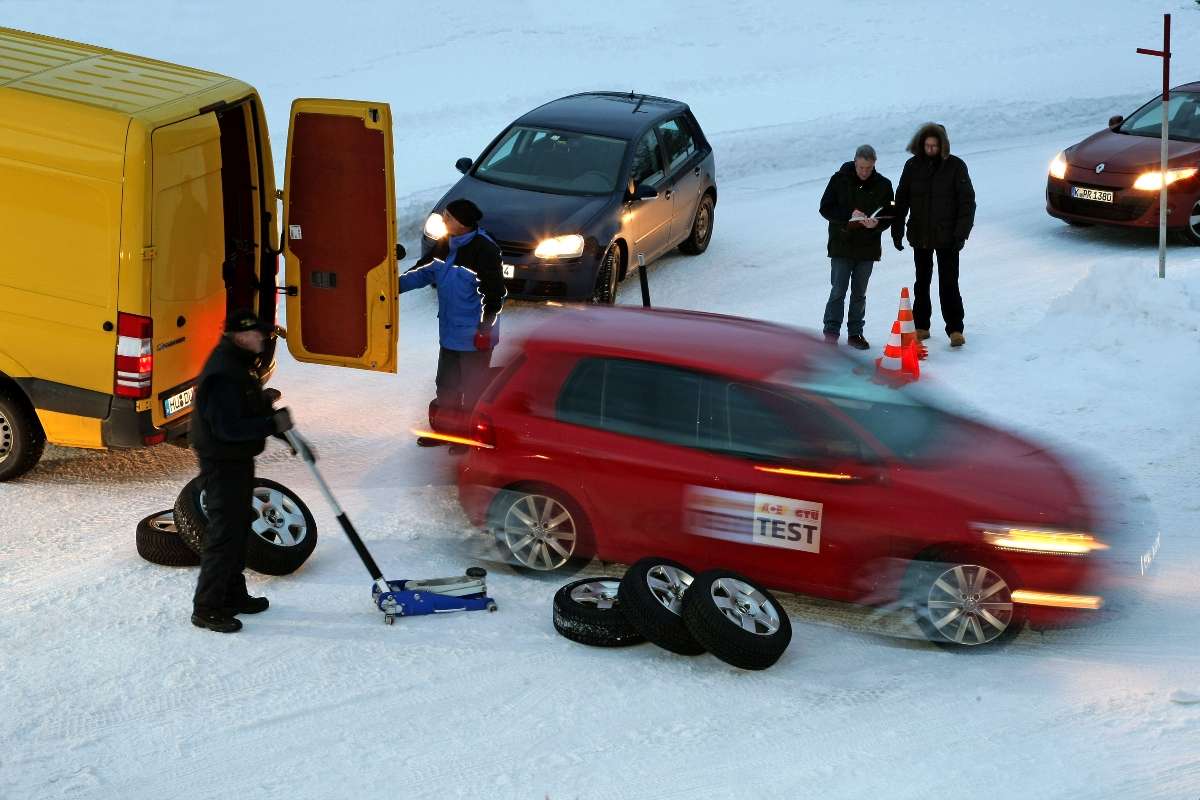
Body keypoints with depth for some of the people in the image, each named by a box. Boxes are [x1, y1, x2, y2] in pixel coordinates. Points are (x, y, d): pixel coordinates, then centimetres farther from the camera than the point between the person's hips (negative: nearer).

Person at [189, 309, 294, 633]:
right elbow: (228, 428, -28)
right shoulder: (222, 374, -26)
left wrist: (262, 399, 3)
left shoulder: (236, 364, 9)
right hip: (222, 464, -11)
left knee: (240, 525, 20)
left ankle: (233, 595, 34)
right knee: (224, 533, -6)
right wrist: (272, 424, -26)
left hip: (238, 461, 11)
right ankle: (206, 608, 2)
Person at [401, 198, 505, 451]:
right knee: (446, 383, 20)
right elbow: (426, 272, 14)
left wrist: (485, 327, -18)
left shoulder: (483, 250, -23)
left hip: (474, 336, -8)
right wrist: (396, 285, 5)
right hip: (449, 332, 9)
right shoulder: (446, 245, 2)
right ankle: (444, 429, 35)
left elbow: (495, 294, -19)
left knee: (473, 387, 6)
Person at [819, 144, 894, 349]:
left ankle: (855, 333, 17)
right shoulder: (840, 179, -3)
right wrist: (849, 215, -20)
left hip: (867, 248, 2)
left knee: (859, 293, 10)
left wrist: (876, 223, -19)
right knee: (838, 291, -3)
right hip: (841, 245, -2)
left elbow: (889, 216, 4)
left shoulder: (883, 185, 2)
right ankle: (831, 331, 4)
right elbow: (825, 208, -5)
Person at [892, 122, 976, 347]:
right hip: (920, 236, 3)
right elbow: (902, 200, 9)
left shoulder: (955, 166, -6)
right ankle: (921, 326, 21)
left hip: (947, 236, -3)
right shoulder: (913, 166, 2)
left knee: (949, 284, -5)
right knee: (922, 282, 12)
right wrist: (897, 229, 4)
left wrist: (961, 233, -12)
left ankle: (955, 330, -2)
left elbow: (967, 201, -5)